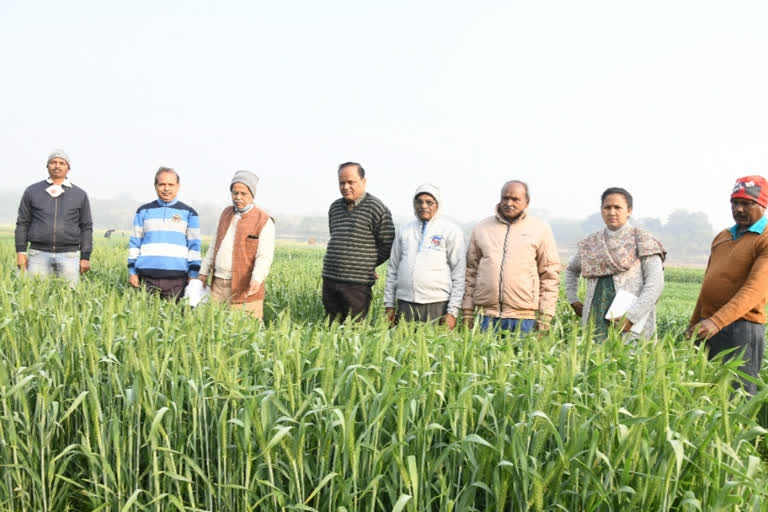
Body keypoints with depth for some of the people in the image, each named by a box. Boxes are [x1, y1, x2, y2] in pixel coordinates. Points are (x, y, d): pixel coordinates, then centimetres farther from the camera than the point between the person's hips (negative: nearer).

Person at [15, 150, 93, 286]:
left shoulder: (80, 194, 10)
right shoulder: (32, 191, 11)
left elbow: (86, 227, 10)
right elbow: (23, 223, 11)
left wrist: (85, 257, 4)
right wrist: (20, 252, 2)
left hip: (69, 255, 0)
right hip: (39, 253, 0)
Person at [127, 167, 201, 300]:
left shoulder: (189, 213, 10)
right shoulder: (144, 211, 13)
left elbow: (194, 245, 8)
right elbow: (135, 242, 14)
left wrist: (194, 274, 1)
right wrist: (132, 271, 7)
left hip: (177, 277, -1)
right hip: (147, 275, 1)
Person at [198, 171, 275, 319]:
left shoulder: (264, 221, -6)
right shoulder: (226, 213, 15)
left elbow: (264, 256, -14)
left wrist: (257, 280, -29)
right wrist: (204, 272, 20)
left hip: (245, 288, -6)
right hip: (218, 284, 6)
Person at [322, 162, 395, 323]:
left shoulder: (376, 208, -6)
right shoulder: (335, 207, 14)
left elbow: (388, 245, -5)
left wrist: (368, 266, 2)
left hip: (357, 285, -6)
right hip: (329, 281, 6)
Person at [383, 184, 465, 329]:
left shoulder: (452, 231, 3)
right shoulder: (404, 231, 14)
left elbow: (459, 274, -1)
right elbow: (392, 268, 17)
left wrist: (453, 311, -7)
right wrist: (389, 304, 11)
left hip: (437, 305, -3)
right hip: (405, 304, 3)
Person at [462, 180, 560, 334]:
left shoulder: (540, 229, 5)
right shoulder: (482, 228, 11)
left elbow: (550, 275, 4)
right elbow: (471, 270, 13)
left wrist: (545, 316, -2)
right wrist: (467, 310, 9)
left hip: (523, 317, -2)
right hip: (487, 315, 2)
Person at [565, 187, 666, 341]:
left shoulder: (642, 240, 2)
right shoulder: (590, 243, 15)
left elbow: (655, 284, -6)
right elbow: (571, 270, 33)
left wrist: (632, 316, -14)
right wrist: (573, 301, 19)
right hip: (596, 321, 4)